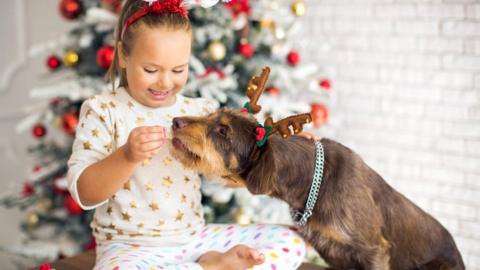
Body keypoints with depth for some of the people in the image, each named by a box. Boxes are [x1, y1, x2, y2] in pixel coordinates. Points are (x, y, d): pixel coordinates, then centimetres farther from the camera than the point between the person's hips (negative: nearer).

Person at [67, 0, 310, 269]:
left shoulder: (199, 111, 6)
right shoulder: (102, 110, -6)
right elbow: (85, 194, -13)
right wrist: (127, 156, -31)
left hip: (195, 238, 4)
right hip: (132, 247, -3)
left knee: (290, 242, -5)